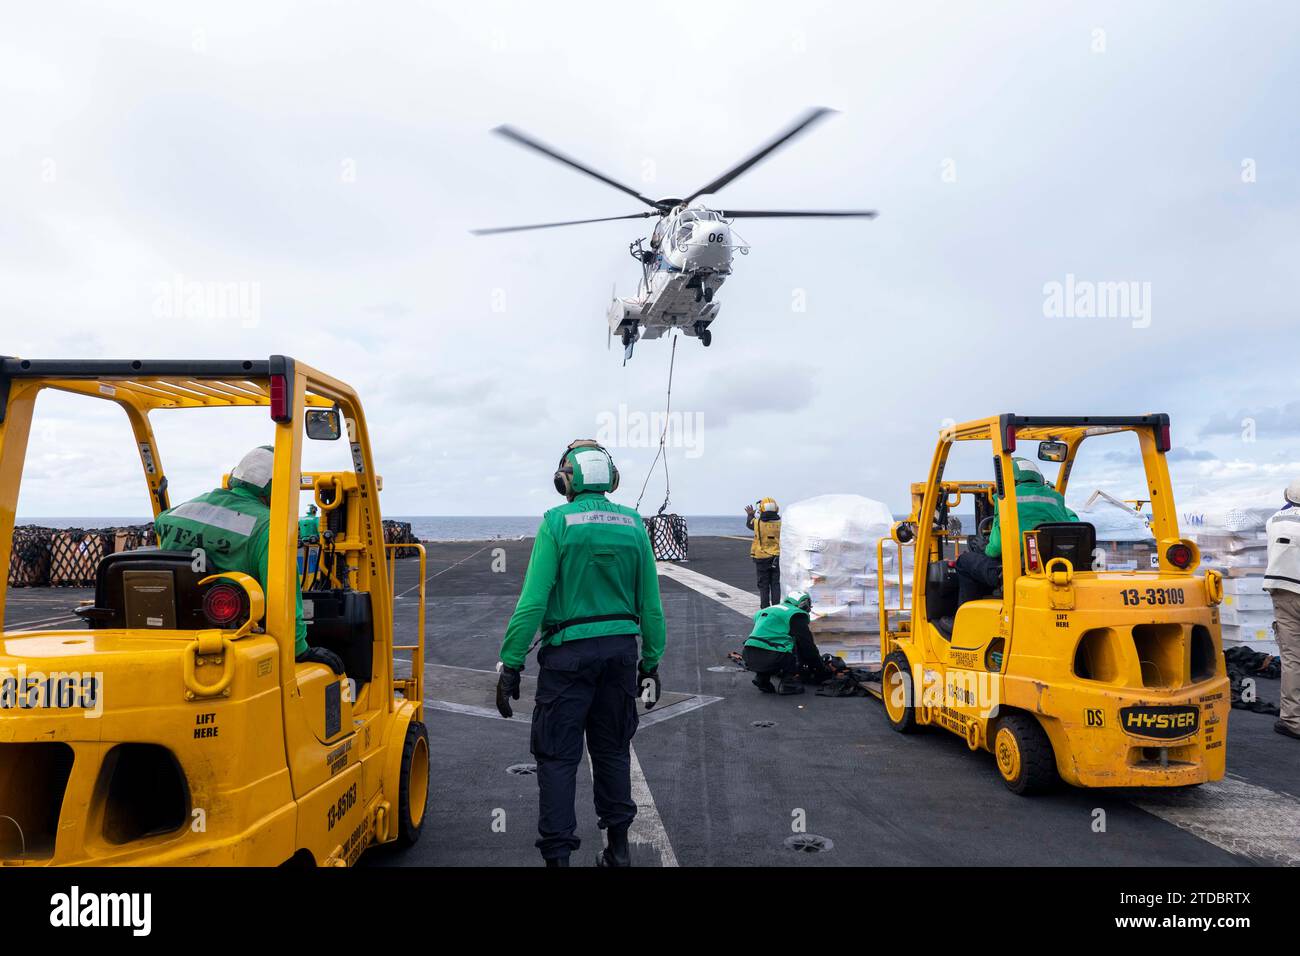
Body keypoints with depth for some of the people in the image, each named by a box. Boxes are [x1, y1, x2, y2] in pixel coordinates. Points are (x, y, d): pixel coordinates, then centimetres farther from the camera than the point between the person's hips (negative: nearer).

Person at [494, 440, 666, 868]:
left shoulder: (557, 523, -9)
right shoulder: (634, 524, 3)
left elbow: (533, 600, -14)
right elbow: (651, 604, 6)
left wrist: (511, 664, -9)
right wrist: (651, 662, 15)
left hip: (569, 652, -5)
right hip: (621, 651, 5)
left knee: (557, 756, 5)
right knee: (613, 751, 19)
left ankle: (558, 853, 7)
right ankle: (617, 848, 28)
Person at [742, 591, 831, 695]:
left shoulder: (768, 610, 29)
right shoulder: (796, 614, 5)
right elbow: (808, 645, 3)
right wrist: (821, 669, 16)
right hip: (771, 658, -8)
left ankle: (761, 677, 16)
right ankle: (786, 683, 2)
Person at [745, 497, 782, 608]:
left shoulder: (757, 522, -11)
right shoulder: (780, 523, -6)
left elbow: (749, 524, 13)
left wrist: (750, 515, 33)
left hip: (762, 558, -2)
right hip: (777, 558, 2)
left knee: (764, 584, 6)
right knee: (775, 584, 8)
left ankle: (765, 608, 6)